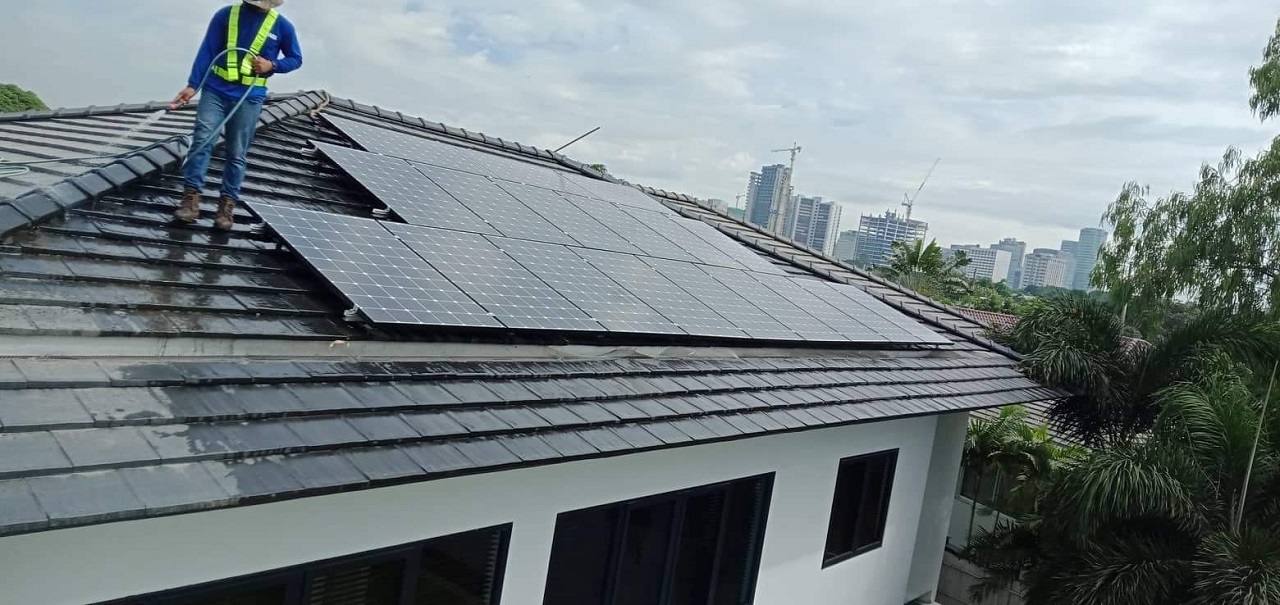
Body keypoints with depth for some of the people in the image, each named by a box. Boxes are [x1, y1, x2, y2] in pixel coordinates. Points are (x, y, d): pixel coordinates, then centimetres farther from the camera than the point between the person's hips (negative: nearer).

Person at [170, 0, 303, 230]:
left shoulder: (282, 26, 1)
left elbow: (295, 59, 12)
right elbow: (207, 51, 1)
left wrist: (272, 65, -8)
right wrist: (192, 85, -5)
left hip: (249, 98, 0)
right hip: (215, 90, 0)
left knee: (236, 153, 2)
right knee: (202, 140, -10)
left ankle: (227, 204, 10)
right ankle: (191, 199, -7)